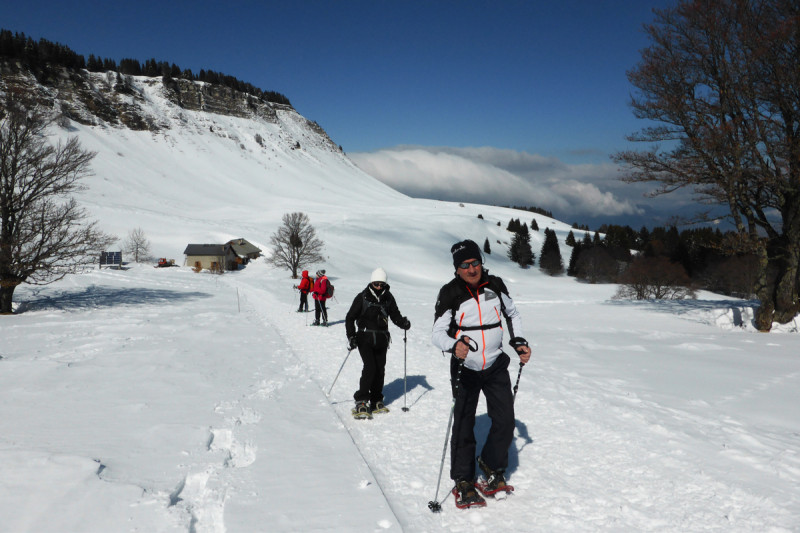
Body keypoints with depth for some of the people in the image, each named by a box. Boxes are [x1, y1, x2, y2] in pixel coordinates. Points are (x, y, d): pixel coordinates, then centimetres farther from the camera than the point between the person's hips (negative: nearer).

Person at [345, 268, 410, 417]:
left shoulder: (388, 298, 5)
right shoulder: (362, 297, -4)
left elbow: (395, 315, 11)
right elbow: (350, 317, 0)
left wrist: (403, 323, -10)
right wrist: (351, 336, -8)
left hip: (381, 339, 4)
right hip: (365, 338, -4)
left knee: (380, 370, 6)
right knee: (370, 367, -16)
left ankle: (376, 401, 20)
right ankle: (361, 402, -9)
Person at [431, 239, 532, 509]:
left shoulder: (495, 285, -1)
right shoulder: (450, 294, -12)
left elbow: (512, 314, 17)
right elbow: (437, 333, -15)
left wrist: (519, 342, 7)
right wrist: (454, 346, -35)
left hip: (495, 365, 3)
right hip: (465, 368, -3)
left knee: (505, 422, 0)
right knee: (464, 426, 1)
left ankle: (492, 466, 25)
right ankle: (463, 481, 18)